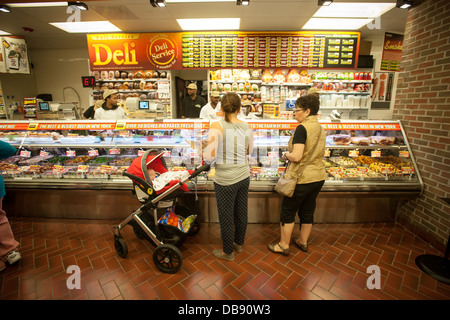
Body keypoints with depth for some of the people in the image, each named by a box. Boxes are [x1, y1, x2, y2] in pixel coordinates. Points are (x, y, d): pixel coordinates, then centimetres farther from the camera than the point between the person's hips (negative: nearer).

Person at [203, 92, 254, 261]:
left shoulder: (217, 126, -16)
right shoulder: (246, 127, -1)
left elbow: (209, 156, -19)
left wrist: (207, 153, 2)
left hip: (225, 180, -5)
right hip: (243, 176, 5)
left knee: (226, 216, 13)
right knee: (241, 212, 22)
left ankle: (228, 251, 33)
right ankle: (239, 243, 45)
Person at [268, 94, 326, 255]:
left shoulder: (302, 128, -19)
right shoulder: (320, 128, 7)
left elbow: (296, 156, -26)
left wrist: (286, 154, -6)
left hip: (302, 178, -8)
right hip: (318, 177, 8)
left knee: (288, 212, 9)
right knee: (307, 211, 21)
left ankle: (284, 245, 23)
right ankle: (303, 242, 38)